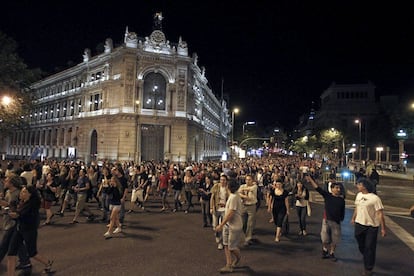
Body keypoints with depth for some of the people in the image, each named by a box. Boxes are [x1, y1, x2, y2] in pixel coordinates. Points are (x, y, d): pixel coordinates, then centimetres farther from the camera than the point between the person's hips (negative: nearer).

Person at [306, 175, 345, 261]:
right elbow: (317, 188, -8)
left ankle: (331, 253, 28)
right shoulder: (327, 195, -3)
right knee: (325, 239, 7)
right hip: (326, 220, -1)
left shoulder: (341, 200, 0)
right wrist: (310, 180, -14)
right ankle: (325, 250, 32)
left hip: (336, 222, 1)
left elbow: (343, 211, 6)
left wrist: (341, 219, 4)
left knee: (334, 240, 9)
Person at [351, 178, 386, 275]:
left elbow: (380, 214, -17)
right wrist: (353, 218, 21)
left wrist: (383, 228, -17)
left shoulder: (375, 198, -18)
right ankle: (368, 259, 45)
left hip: (371, 226, -6)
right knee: (361, 246, 18)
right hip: (359, 224, 6)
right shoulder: (359, 195, 2)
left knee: (369, 247, 2)